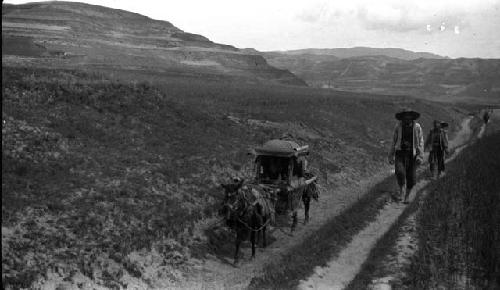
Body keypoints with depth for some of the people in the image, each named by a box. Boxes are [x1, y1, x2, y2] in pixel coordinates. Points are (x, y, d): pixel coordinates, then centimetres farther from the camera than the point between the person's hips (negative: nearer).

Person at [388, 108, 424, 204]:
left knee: (411, 178, -1)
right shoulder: (398, 126, 1)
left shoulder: (417, 127, -1)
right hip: (400, 153, 0)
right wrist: (391, 156, 9)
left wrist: (420, 156, -12)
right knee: (400, 172, -24)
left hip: (412, 155, 0)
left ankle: (407, 197, 20)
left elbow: (420, 142, -2)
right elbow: (394, 141, 9)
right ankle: (401, 193, -5)